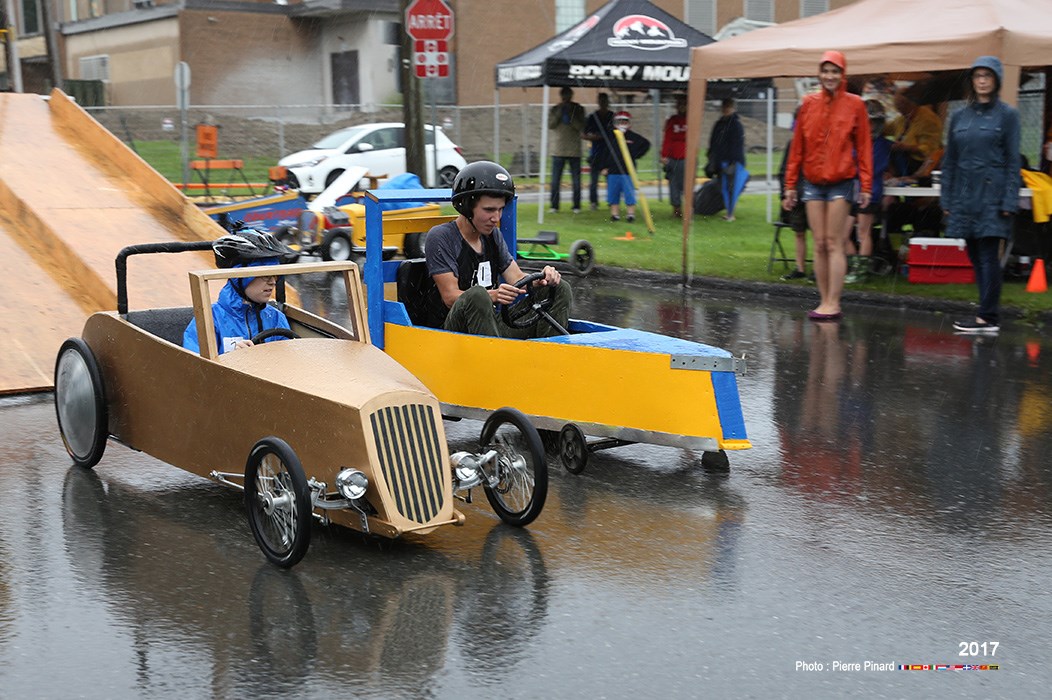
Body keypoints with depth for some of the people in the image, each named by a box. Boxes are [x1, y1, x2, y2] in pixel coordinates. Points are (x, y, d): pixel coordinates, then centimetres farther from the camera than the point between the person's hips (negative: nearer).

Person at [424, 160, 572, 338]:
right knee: (477, 295, -38)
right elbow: (450, 297, -16)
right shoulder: (441, 238, -8)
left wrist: (541, 280, -13)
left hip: (494, 326, 7)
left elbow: (517, 278, 10)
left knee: (560, 289, -2)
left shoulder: (493, 235, 14)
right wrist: (492, 295, -33)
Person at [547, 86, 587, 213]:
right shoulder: (554, 110, 7)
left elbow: (581, 127, -4)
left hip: (574, 150, 0)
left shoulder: (578, 109, 6)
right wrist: (559, 112, -12)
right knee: (555, 180, 0)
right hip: (558, 150, 0)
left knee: (576, 180, 2)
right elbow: (550, 125, -6)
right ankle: (554, 206, 6)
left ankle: (576, 206, 9)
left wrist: (571, 115, -14)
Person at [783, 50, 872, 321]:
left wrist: (866, 186, -6)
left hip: (841, 181, -3)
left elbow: (864, 146, -2)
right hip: (812, 182, 3)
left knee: (834, 243, -5)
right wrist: (790, 184, 7)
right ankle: (824, 301, 11)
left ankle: (833, 303, -2)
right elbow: (797, 146, 9)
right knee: (819, 244, 5)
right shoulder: (809, 103, 7)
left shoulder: (854, 104, -1)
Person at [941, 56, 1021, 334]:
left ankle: (988, 318, -6)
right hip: (965, 196, 5)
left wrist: (1009, 202, -10)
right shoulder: (959, 117, 12)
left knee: (988, 256, -8)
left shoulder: (1007, 115, 0)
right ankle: (989, 314, 12)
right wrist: (946, 199, 9)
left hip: (992, 195, -5)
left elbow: (1013, 162, -2)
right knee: (975, 257, 6)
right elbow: (950, 161, 15)